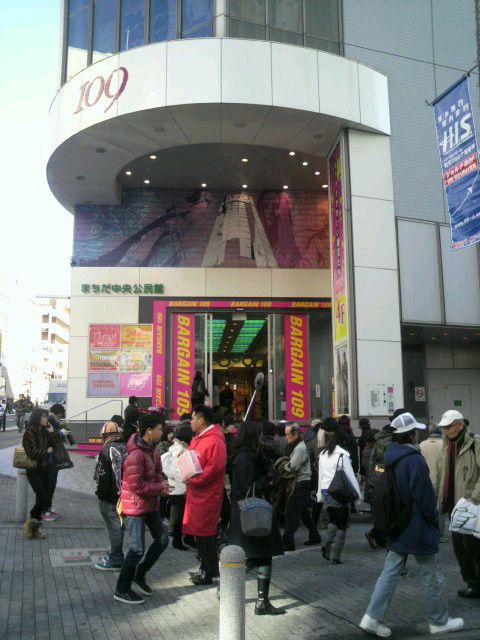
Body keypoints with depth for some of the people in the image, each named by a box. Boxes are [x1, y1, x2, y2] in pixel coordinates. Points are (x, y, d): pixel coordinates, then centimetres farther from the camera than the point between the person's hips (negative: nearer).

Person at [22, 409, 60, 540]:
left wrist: (51, 432, -4)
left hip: (44, 469, 7)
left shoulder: (44, 431, 9)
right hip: (34, 470, -7)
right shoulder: (29, 432, -12)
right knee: (44, 498, -13)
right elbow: (33, 453, -18)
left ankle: (34, 528, 18)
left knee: (42, 499, 8)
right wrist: (47, 451, -6)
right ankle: (29, 523, 6)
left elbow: (55, 443, 6)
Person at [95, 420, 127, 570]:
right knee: (120, 526, 17)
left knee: (114, 528, -2)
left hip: (110, 497, -7)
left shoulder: (106, 450, -16)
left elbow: (102, 476, -18)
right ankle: (116, 556, 29)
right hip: (125, 495, 8)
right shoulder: (126, 448, 5)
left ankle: (115, 560, 4)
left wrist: (101, 494, -7)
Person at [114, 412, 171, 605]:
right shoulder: (136, 454, -26)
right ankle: (122, 590, 15)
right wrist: (160, 487, -17)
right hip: (137, 505, -9)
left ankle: (139, 574, 31)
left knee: (162, 539, 14)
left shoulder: (153, 449, 4)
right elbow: (136, 486, -26)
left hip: (151, 503, 9)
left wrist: (161, 485, -6)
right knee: (137, 549, -3)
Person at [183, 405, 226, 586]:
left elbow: (214, 468, -24)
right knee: (199, 533, 16)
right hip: (196, 493, 10)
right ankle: (205, 569, 28)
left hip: (207, 495, -10)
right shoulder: (197, 439, 15)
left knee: (204, 535, -3)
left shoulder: (214, 441, -17)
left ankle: (212, 574, 9)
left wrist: (193, 480, -21)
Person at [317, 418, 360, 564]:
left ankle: (327, 544, 0)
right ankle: (336, 556, 8)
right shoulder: (342, 454, -12)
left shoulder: (322, 455, 7)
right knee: (342, 524, 7)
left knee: (333, 520, 22)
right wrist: (357, 493, -5)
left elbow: (320, 476, 11)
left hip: (326, 492, 5)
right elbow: (350, 476, -11)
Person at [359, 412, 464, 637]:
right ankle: (439, 621, 26)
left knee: (390, 572, 11)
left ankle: (372, 618, 9)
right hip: (417, 527, -8)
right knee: (432, 575, 11)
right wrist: (433, 518, -2)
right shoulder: (414, 460, -22)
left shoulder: (391, 457, 4)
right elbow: (425, 496, -18)